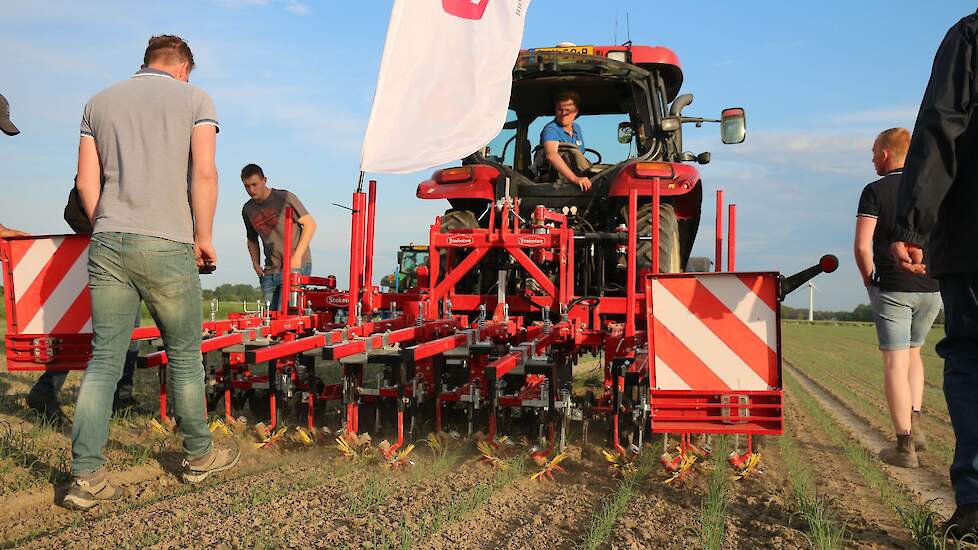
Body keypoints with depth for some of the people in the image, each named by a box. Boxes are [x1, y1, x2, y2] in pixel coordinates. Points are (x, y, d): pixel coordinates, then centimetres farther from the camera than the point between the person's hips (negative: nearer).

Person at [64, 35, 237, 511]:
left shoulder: (99, 102, 17)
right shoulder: (193, 98, 6)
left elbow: (86, 182, 11)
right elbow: (204, 174, -4)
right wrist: (203, 237, 4)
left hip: (108, 244, 4)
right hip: (167, 245, -3)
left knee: (104, 358, 5)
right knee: (184, 354, 10)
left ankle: (86, 476, 0)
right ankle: (199, 455, 23)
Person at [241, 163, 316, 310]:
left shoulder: (284, 198, -6)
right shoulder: (248, 210, 12)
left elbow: (310, 224, -6)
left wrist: (297, 256, -12)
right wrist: (256, 263, 9)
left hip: (296, 265, -6)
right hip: (270, 270, 6)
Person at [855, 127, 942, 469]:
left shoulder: (875, 191, -4)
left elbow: (862, 245, -10)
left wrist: (869, 280, 4)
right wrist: (934, 271, 17)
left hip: (892, 287, -5)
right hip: (932, 287, 5)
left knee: (895, 363, -1)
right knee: (913, 353, 24)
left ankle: (905, 446, -2)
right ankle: (915, 423, 14)